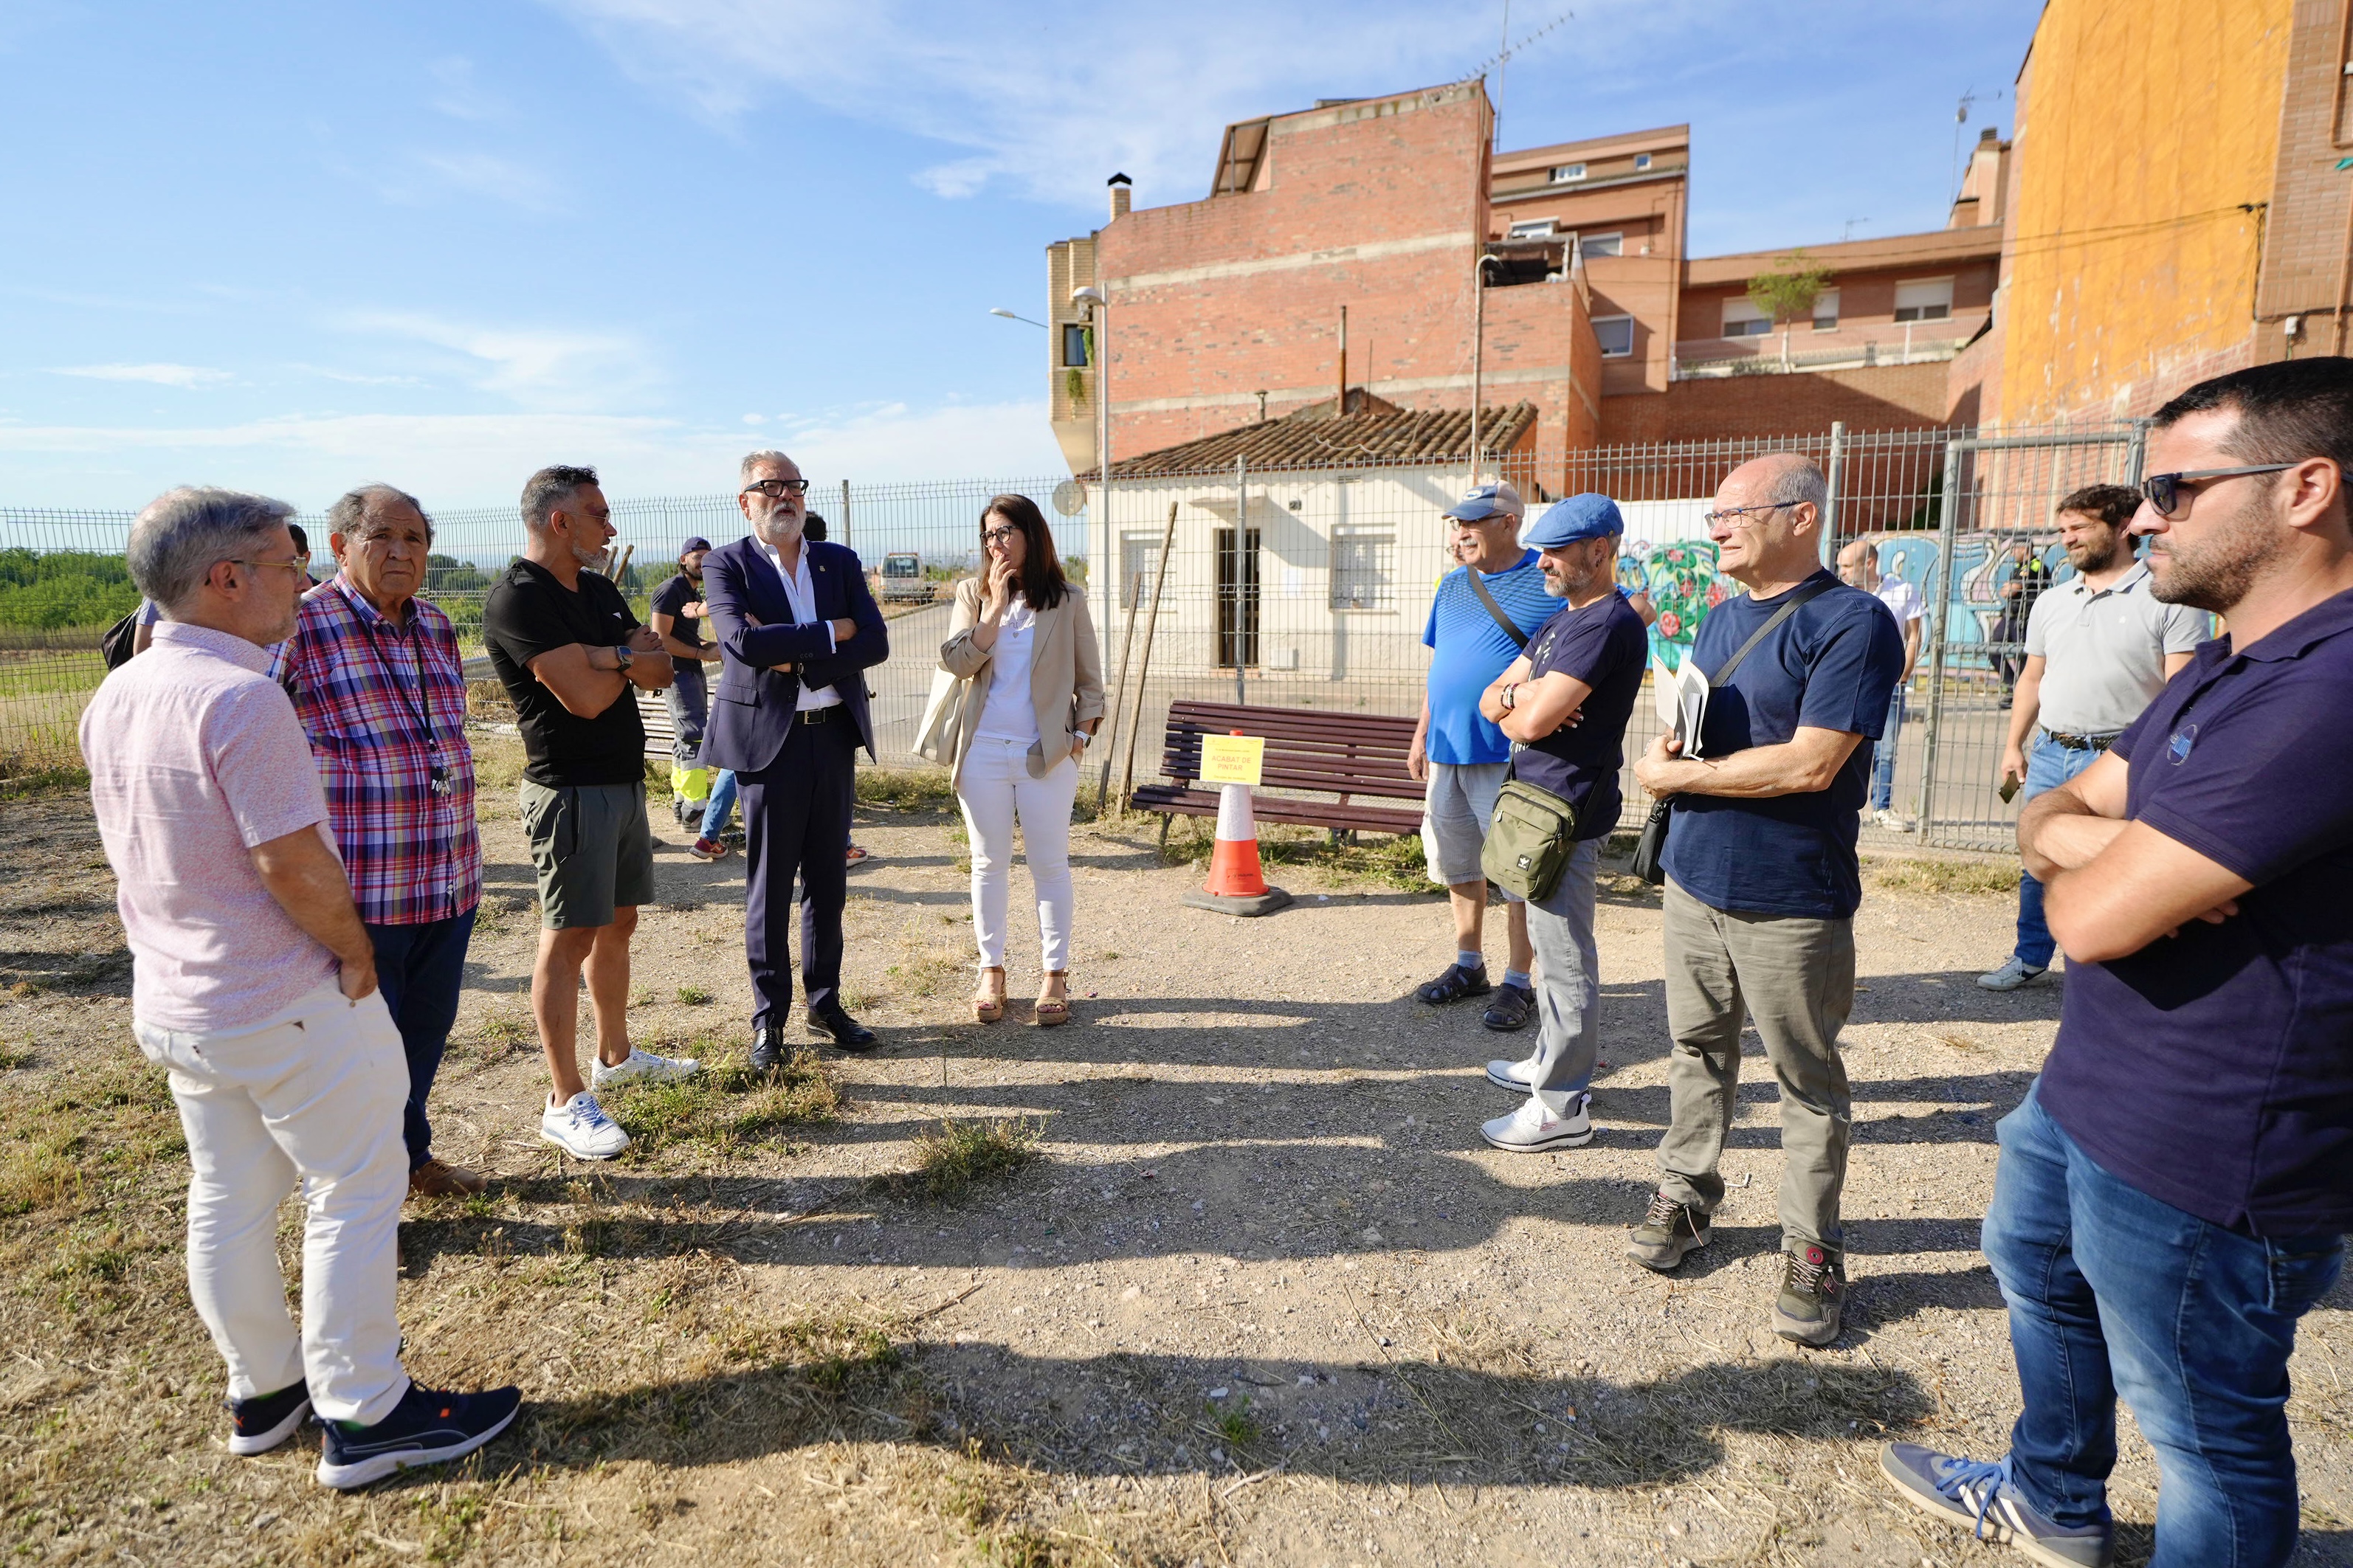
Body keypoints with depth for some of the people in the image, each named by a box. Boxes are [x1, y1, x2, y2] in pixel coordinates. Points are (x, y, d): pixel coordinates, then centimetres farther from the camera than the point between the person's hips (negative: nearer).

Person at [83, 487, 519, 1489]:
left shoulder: (113, 700, 5)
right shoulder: (239, 696, -23)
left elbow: (136, 853, 14)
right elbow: (291, 860, -25)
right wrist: (355, 950, -11)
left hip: (172, 1006, 9)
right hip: (289, 1007, -9)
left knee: (226, 1201, 18)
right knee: (354, 1193, 4)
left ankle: (262, 1391, 34)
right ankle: (363, 1417, 13)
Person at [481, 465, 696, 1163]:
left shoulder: (599, 591, 12)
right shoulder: (519, 598, -15)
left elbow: (660, 671, 4)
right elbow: (585, 696, -22)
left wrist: (606, 655, -16)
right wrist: (629, 659, -2)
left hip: (625, 783, 9)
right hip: (572, 790, -9)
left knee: (618, 924, 17)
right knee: (568, 940, -3)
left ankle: (616, 1057, 32)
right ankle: (565, 1102, 4)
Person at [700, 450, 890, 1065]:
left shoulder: (840, 562, 10)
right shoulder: (726, 565, -1)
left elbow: (876, 642, -3)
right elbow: (743, 641, -19)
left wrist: (793, 657, -13)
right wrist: (830, 632, -11)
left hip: (835, 736, 4)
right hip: (769, 739, -4)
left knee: (827, 881, 12)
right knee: (769, 887, 4)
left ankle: (825, 1003, 25)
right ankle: (769, 1018, 17)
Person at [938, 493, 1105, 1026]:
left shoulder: (1067, 600, 3)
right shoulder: (973, 594, 6)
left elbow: (1089, 678, 8)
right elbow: (956, 661, -8)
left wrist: (1081, 732, -2)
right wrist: (995, 605, -11)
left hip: (1047, 755, -1)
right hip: (983, 751, 2)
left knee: (1050, 865, 4)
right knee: (989, 863, 8)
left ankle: (1054, 974, 13)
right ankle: (992, 971, 19)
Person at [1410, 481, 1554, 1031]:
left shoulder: (1549, 582, -7)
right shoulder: (1453, 585, 13)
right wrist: (1422, 736, 16)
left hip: (1510, 757, -7)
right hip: (1448, 752, 7)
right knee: (1458, 865, 15)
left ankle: (1519, 982, 13)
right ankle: (1468, 966, 31)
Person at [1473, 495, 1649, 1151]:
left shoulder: (1608, 624, -18)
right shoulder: (1563, 620, 16)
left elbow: (1530, 723, -23)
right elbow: (1491, 699, 13)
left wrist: (1514, 706, -1)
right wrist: (1517, 694, -10)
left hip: (1566, 814, -11)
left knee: (1565, 959, -4)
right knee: (1550, 949, 20)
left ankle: (1563, 1108, 5)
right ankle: (1551, 1062, 35)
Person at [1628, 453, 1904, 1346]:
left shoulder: (1852, 623, -14)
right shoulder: (1721, 619, 11)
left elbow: (1810, 764, -22)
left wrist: (1677, 774, -13)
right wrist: (1667, 752, -5)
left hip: (1790, 901, -6)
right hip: (1694, 879, 7)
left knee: (1807, 1079, 7)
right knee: (1696, 1047, 17)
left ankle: (1812, 1252, 21)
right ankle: (1686, 1194, 33)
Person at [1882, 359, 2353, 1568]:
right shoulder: (2223, 668, 7)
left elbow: (2095, 918, -30)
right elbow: (2051, 812, 8)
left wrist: (2093, 856, -7)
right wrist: (2080, 836, -16)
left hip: (2196, 1164, -10)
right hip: (2091, 1099, 10)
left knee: (2207, 1436, 10)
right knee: (2034, 1261, 29)